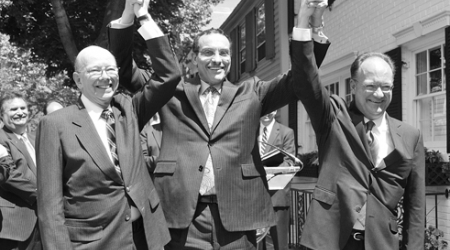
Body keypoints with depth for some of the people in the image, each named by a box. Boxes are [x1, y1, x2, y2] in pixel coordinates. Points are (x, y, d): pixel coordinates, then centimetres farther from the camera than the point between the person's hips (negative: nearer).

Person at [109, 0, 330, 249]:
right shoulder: (173, 92, 12)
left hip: (236, 213, 1)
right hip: (183, 211, -1)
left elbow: (297, 80, 6)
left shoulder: (250, 93, 13)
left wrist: (308, 25, -8)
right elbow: (125, 69, 9)